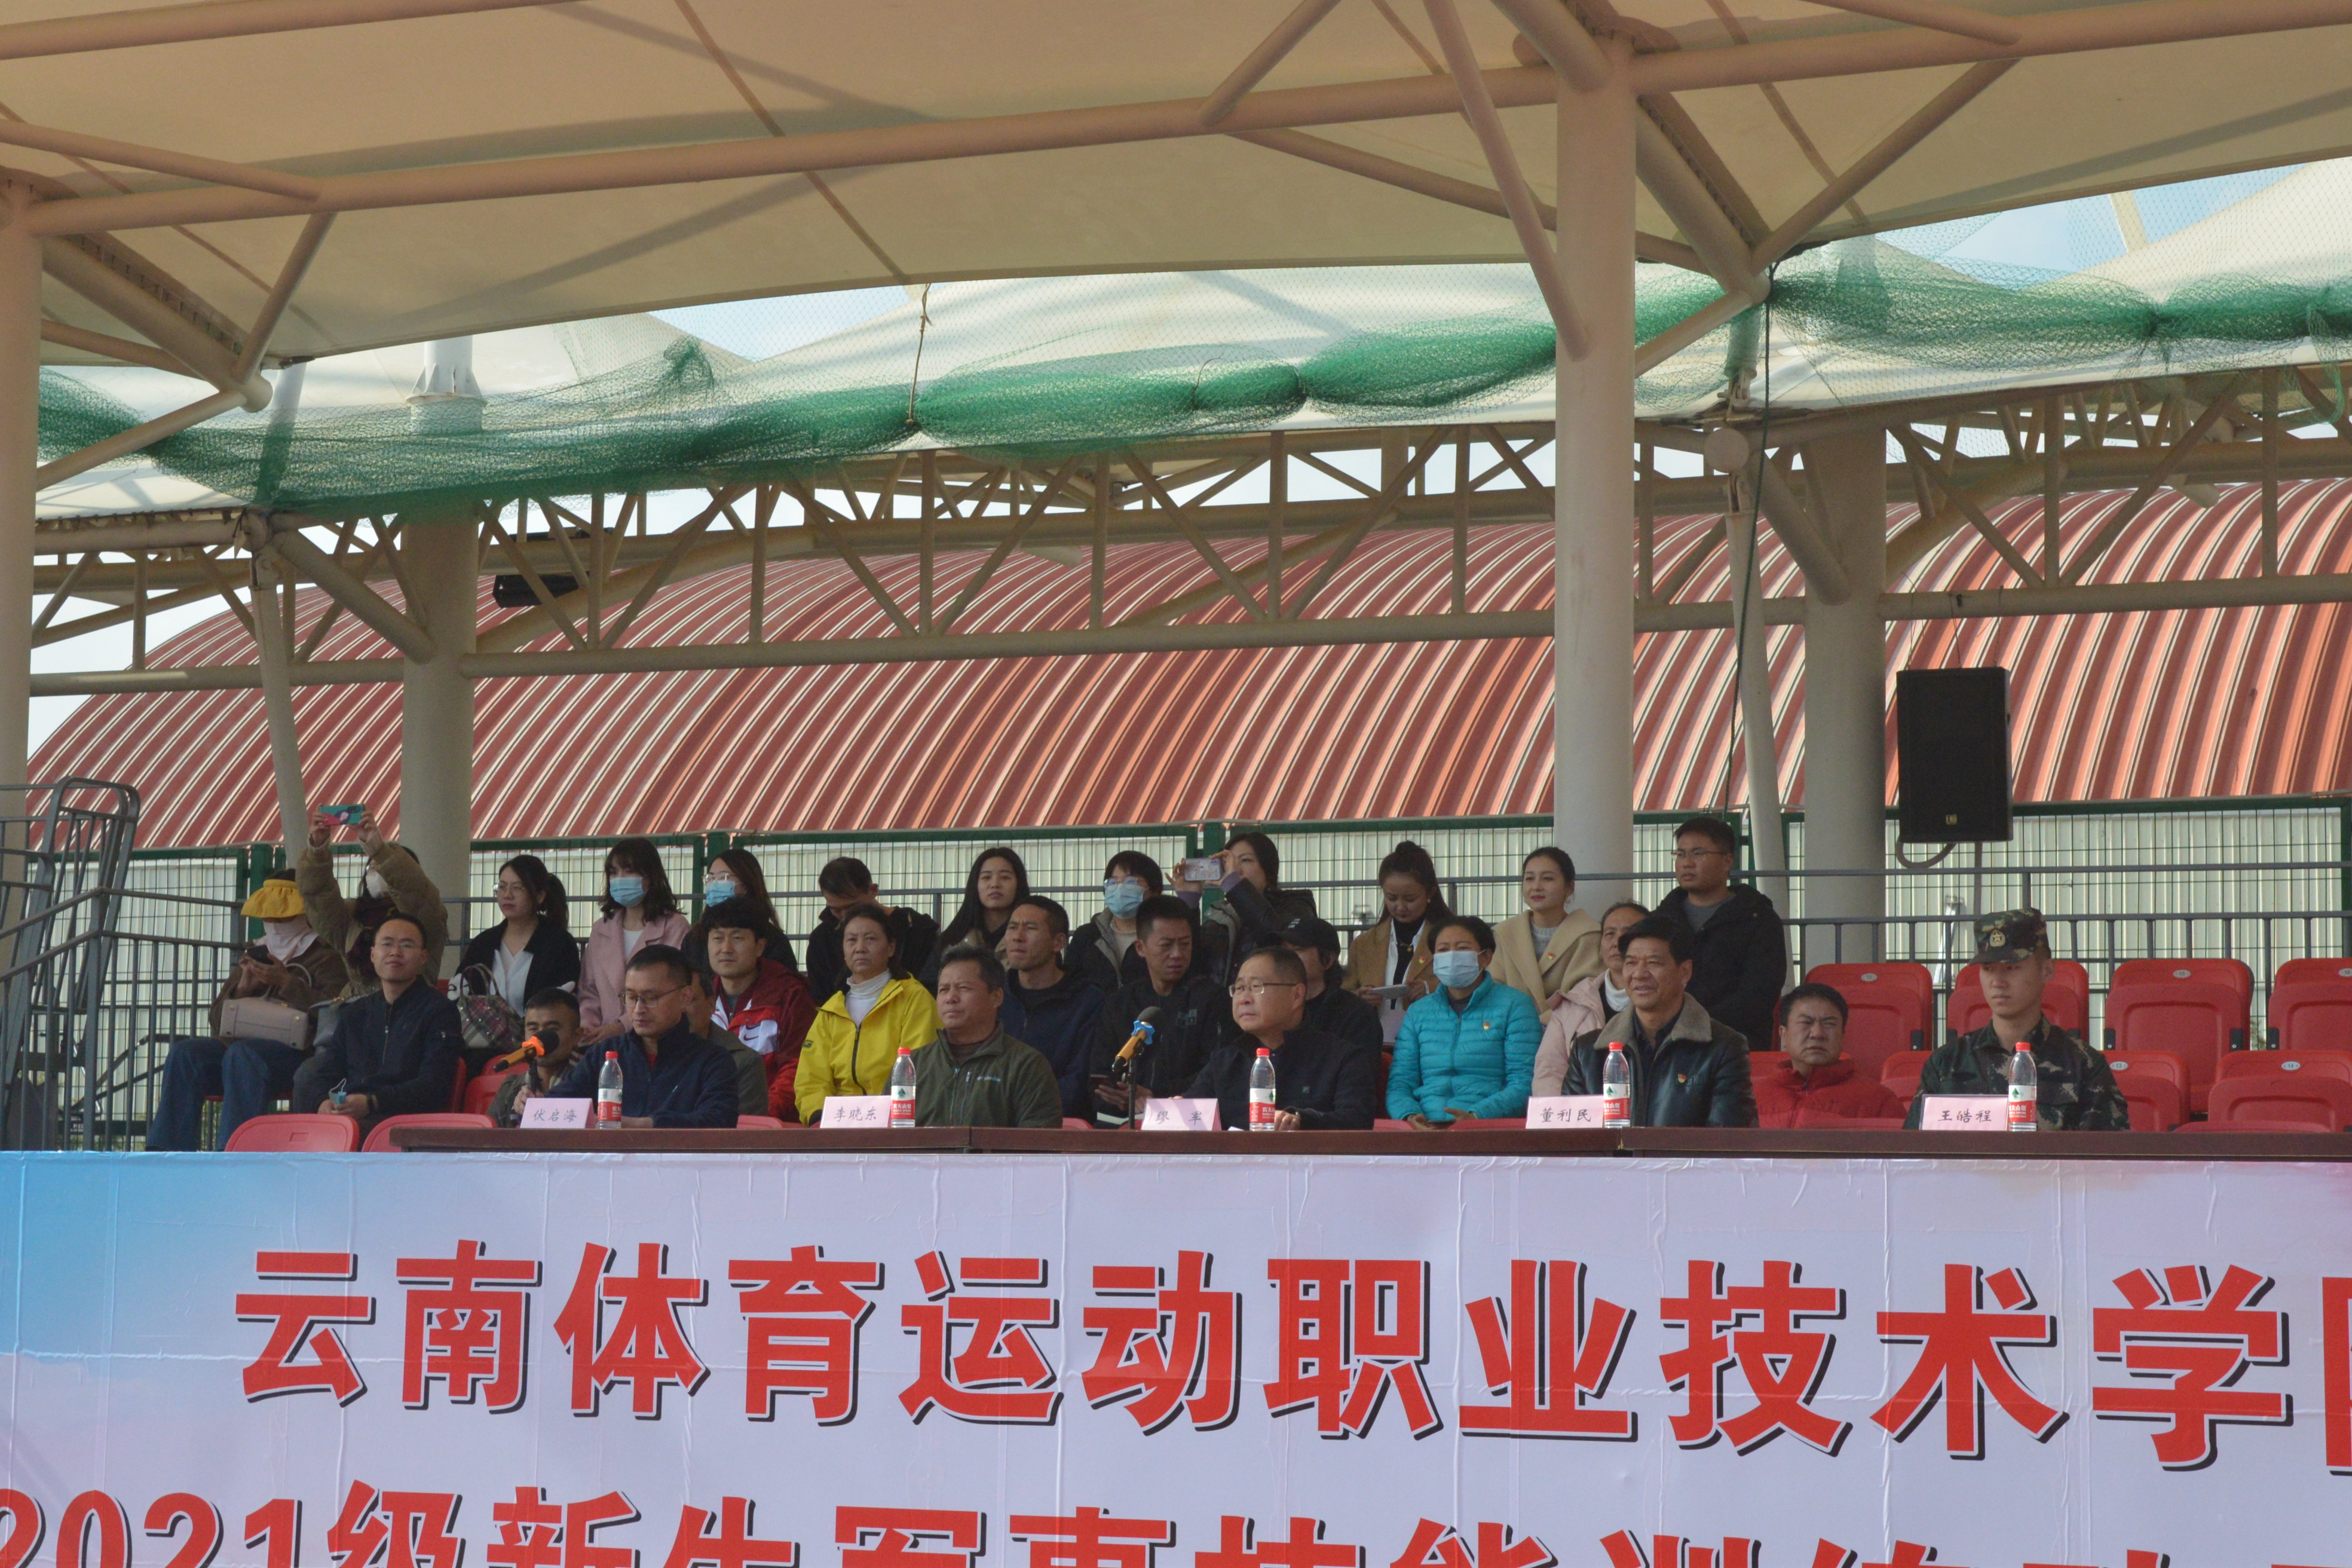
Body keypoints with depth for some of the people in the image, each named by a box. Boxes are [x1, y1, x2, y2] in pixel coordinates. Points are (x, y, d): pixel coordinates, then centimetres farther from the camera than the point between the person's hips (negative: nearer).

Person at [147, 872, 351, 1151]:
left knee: (241, 1055, -37)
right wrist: (243, 988, 6)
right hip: (240, 1041, 6)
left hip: (294, 1049, -6)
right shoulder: (254, 955, 30)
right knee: (185, 1052, -21)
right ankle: (164, 1151, -29)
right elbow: (217, 1020, 25)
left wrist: (287, 983, -12)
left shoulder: (324, 957, 10)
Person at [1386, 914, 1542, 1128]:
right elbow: (1399, 1084, 14)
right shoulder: (1418, 1012, 20)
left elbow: (1525, 1084, -2)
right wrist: (1410, 1116, -10)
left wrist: (1475, 1116, -19)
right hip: (1425, 1131, 4)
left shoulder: (1514, 1006, 8)